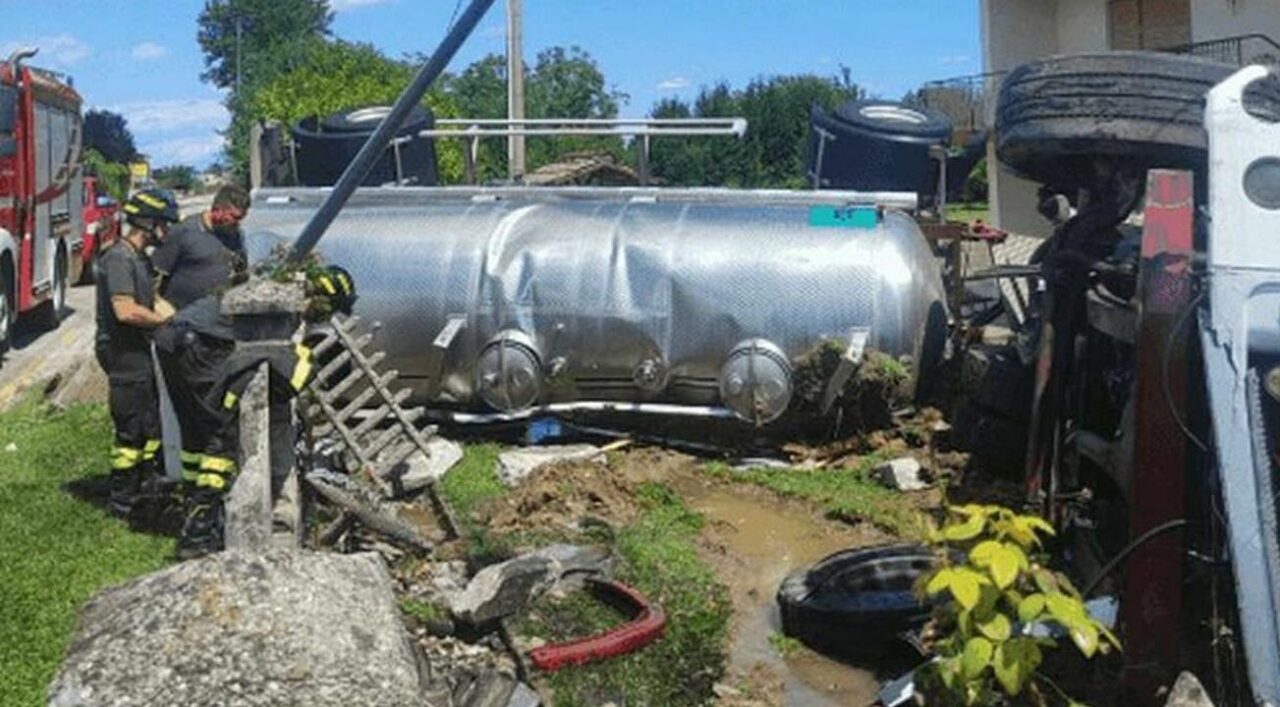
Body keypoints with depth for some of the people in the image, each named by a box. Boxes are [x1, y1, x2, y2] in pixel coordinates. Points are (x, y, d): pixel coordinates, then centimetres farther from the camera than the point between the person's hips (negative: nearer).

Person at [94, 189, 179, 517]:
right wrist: (166, 320, -16)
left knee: (151, 422, 20)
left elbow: (153, 301, 17)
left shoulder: (140, 258, 14)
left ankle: (149, 483, 34)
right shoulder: (119, 259, -19)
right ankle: (122, 501, 7)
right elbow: (126, 311, -29)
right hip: (122, 352, -10)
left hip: (138, 350, 10)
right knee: (131, 429, -3)